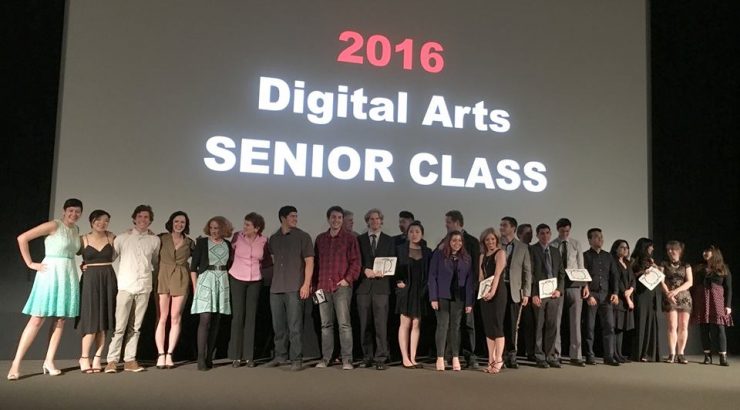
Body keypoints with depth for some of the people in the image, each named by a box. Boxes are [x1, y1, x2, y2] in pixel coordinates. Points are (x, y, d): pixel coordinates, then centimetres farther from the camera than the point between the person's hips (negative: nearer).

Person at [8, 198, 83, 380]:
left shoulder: (76, 229, 11)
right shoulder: (53, 225, -8)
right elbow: (22, 238, -11)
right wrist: (30, 263, -9)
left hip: (69, 275, 6)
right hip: (50, 273, -6)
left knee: (60, 320, 5)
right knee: (37, 319, -6)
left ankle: (49, 362, 12)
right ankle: (16, 363, 0)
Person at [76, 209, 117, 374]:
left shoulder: (111, 238, 6)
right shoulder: (83, 239, 2)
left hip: (108, 280, 2)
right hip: (90, 280, -2)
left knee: (104, 320, 3)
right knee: (91, 320, -5)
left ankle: (97, 359, 11)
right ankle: (84, 358, 10)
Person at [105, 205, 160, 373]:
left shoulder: (154, 240, 8)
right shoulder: (123, 238, 4)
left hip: (144, 287, 2)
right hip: (125, 286, -2)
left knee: (135, 326, 6)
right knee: (120, 325, -6)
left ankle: (130, 360, 12)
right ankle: (112, 360, 2)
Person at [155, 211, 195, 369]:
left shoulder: (189, 243, 10)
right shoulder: (161, 238, 4)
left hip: (181, 279, 2)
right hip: (163, 277, -2)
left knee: (176, 318, 1)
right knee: (162, 317, -3)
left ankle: (169, 354, 7)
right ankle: (161, 354, 1)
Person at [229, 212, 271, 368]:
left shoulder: (263, 241, -4)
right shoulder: (237, 236, -7)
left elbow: (268, 261, 11)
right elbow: (230, 254, 6)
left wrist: (257, 266, 0)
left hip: (255, 281, 1)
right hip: (237, 279, -1)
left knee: (251, 317, 3)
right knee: (238, 316, -2)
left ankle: (248, 356, 8)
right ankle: (236, 357, 4)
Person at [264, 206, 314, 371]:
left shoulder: (302, 237, 1)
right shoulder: (273, 239, 13)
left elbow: (309, 261, -3)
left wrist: (306, 284, -11)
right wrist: (272, 281, 12)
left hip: (294, 288, -4)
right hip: (276, 288, 5)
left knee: (295, 326, -5)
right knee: (278, 325, 10)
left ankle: (296, 359, 2)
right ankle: (280, 356, 21)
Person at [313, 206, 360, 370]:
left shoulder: (349, 238, 4)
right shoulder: (320, 238, 14)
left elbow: (355, 261, 1)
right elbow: (315, 262, 16)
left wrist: (348, 279, -9)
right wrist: (315, 284, 9)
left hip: (342, 286, -3)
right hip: (323, 287, 4)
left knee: (344, 323, -7)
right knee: (325, 324, 7)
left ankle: (347, 359, -3)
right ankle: (326, 358, 13)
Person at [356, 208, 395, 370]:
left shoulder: (389, 240, 11)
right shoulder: (360, 239, 11)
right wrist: (365, 270, -11)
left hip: (381, 285, -1)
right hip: (363, 285, 1)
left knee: (381, 324, -6)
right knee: (365, 324, 5)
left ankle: (380, 358, 0)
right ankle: (367, 357, 13)